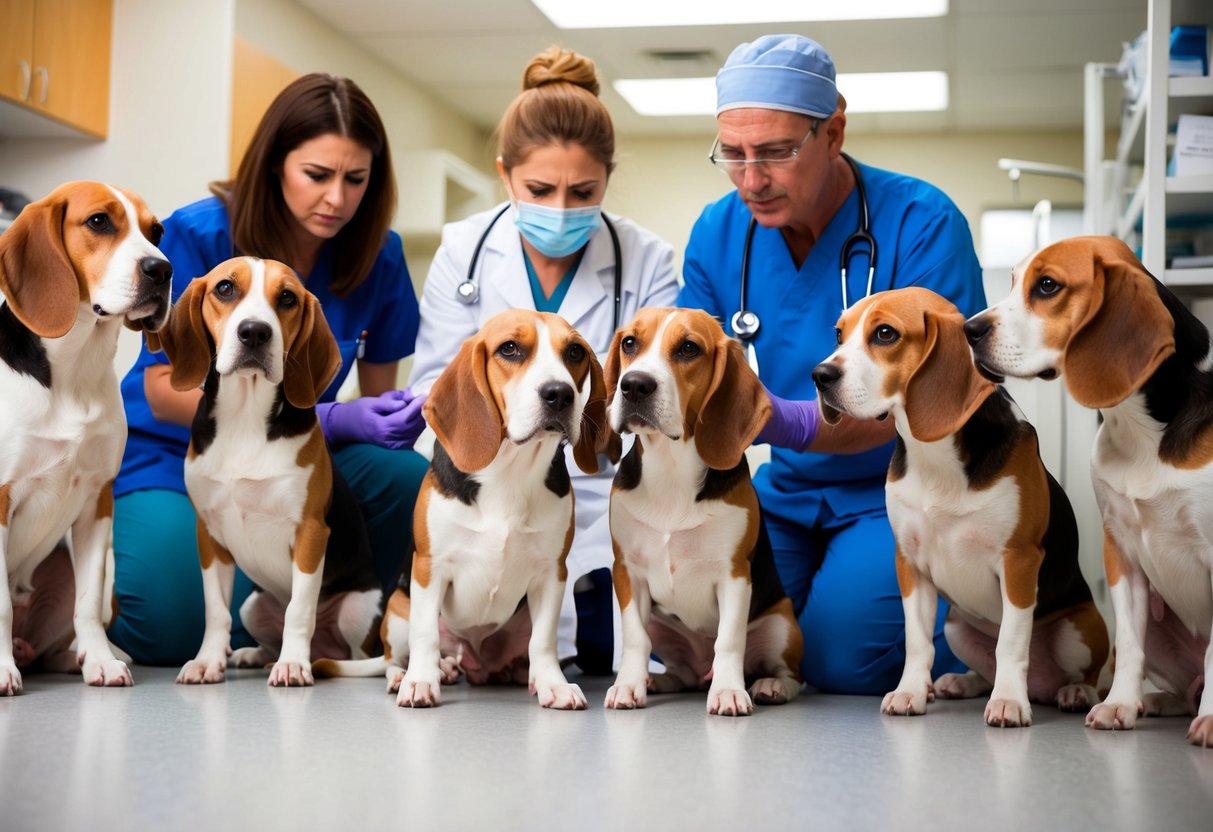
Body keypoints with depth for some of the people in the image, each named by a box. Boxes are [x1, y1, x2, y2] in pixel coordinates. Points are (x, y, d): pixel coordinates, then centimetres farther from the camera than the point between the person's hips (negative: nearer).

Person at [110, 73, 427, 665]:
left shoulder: (379, 256, -6)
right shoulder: (197, 235, -16)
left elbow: (377, 397, 4)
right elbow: (165, 390, -16)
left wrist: (398, 417, -23)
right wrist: (330, 418, -24)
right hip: (171, 458, -3)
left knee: (409, 478, -26)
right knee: (173, 630, -27)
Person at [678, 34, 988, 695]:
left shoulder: (922, 224, -16)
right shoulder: (717, 233, 0)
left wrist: (792, 423, -40)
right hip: (785, 493, 4)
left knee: (839, 656, -25)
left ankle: (953, 633, 8)